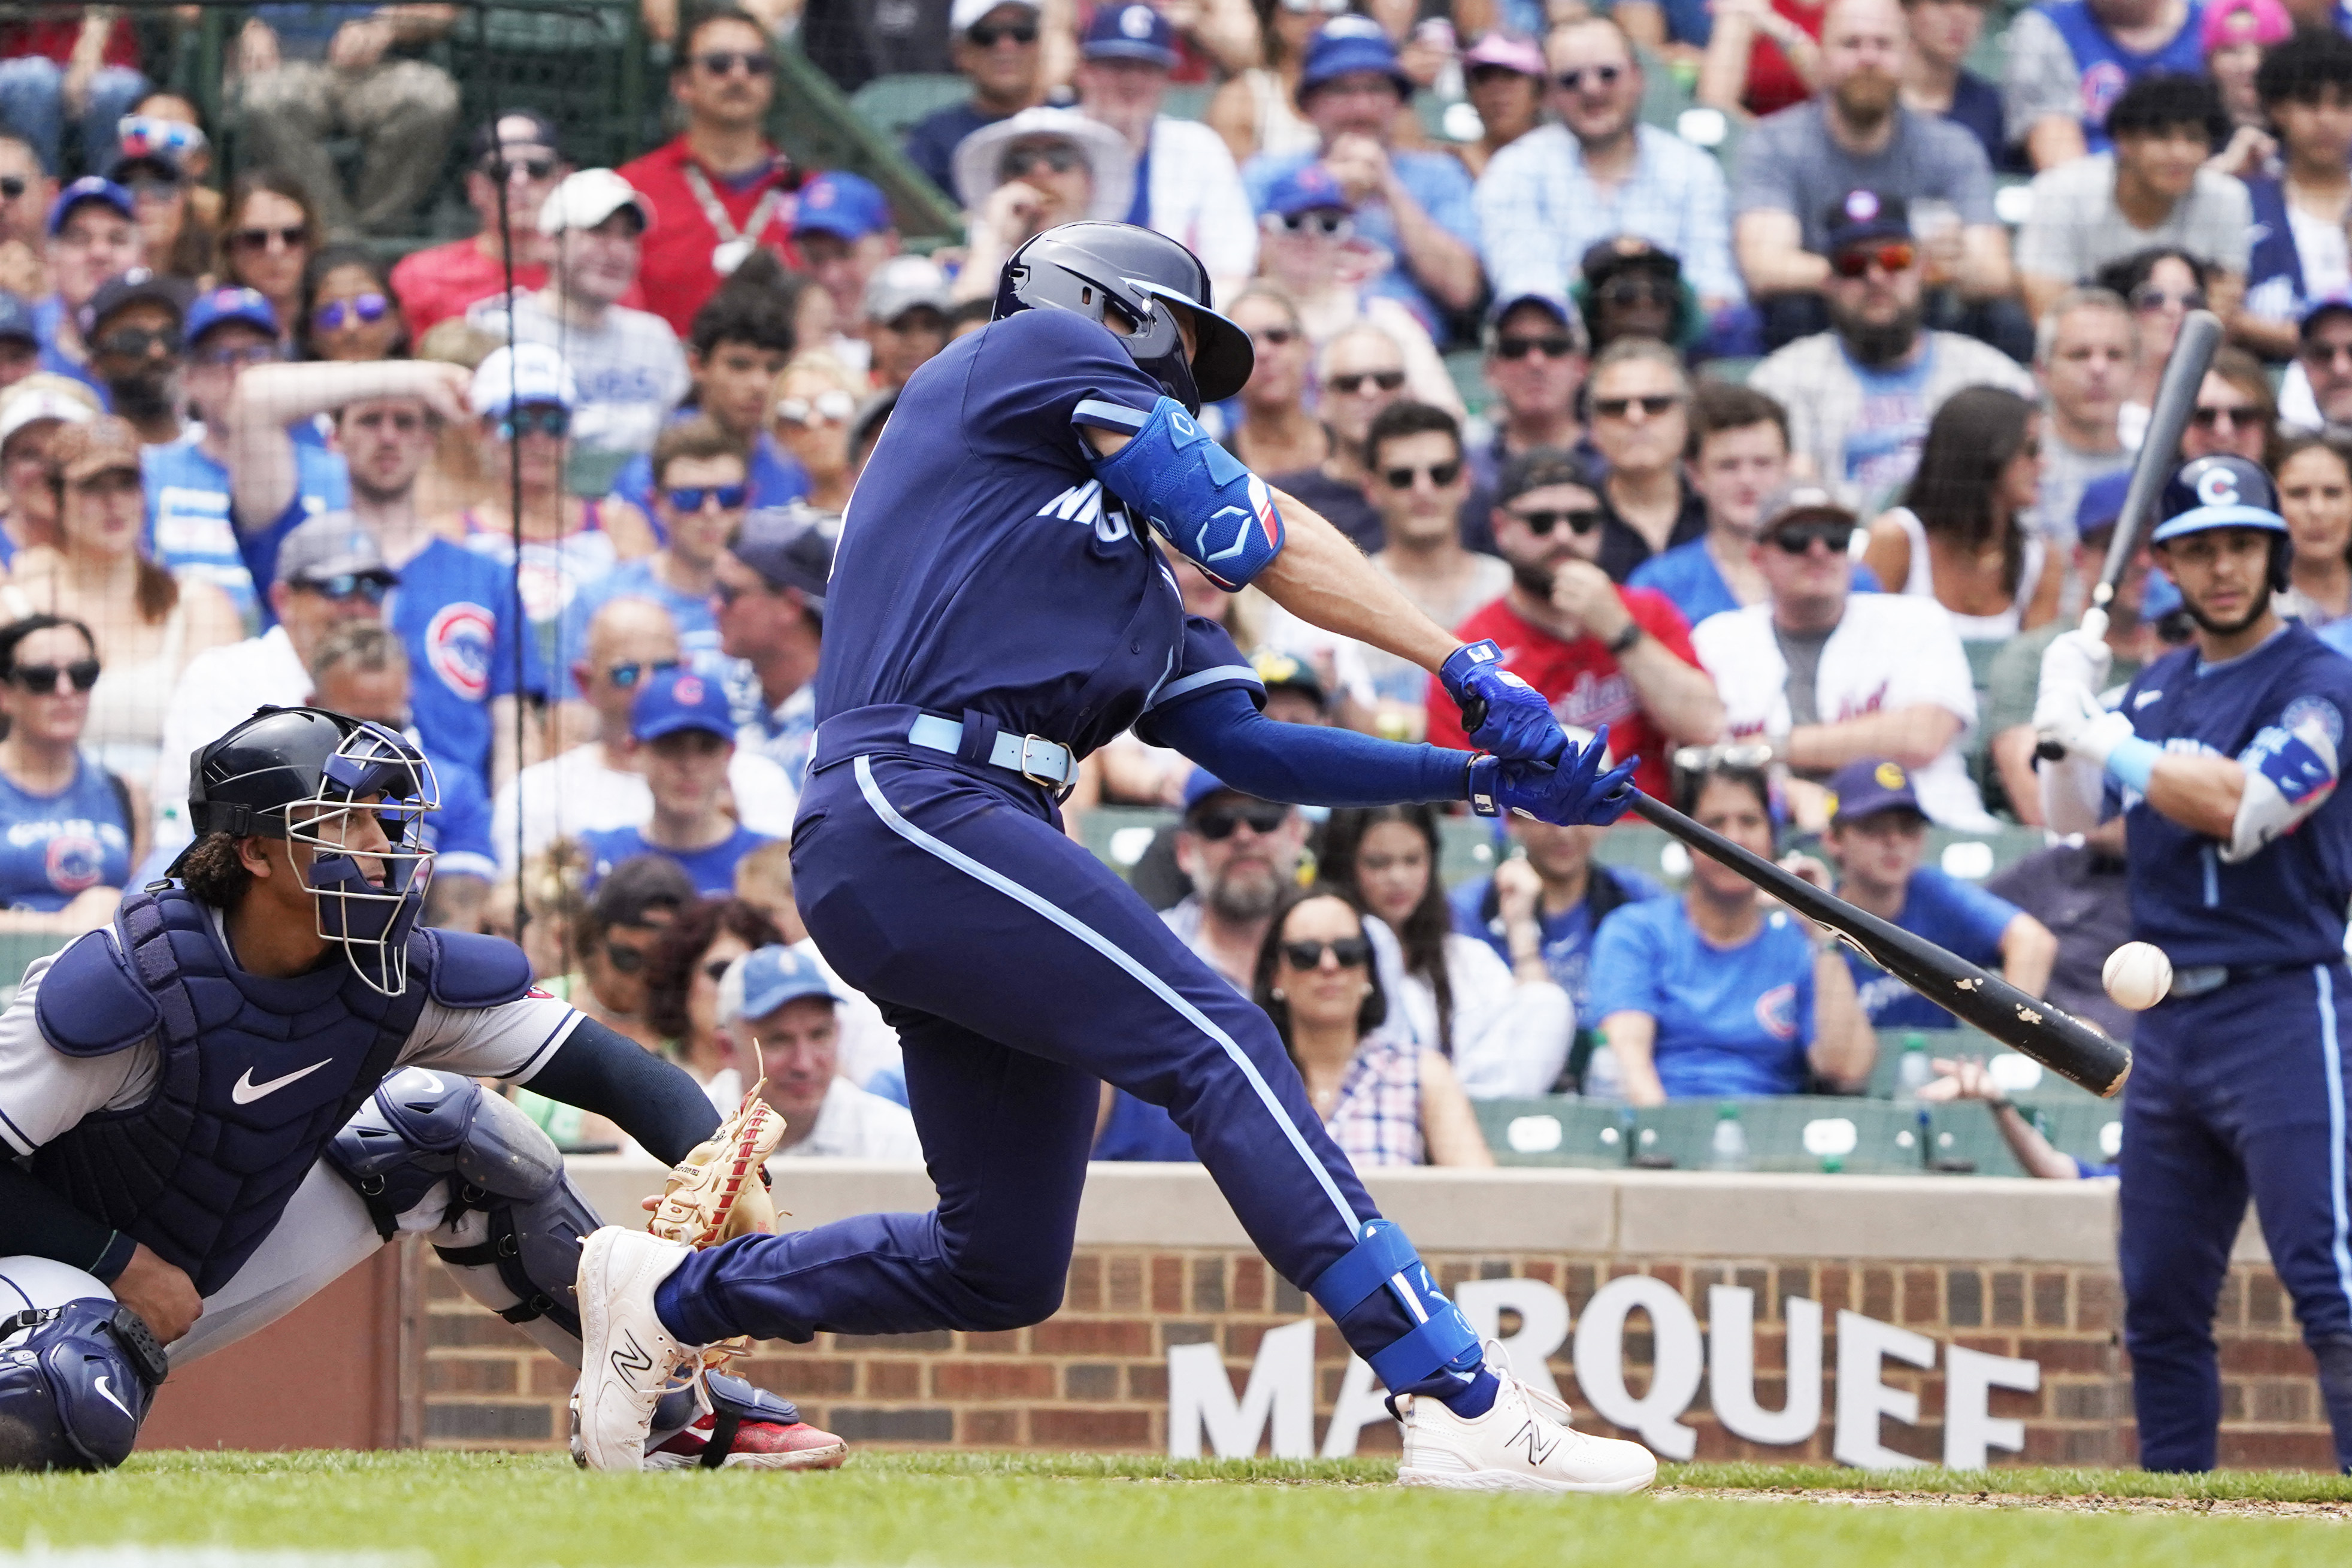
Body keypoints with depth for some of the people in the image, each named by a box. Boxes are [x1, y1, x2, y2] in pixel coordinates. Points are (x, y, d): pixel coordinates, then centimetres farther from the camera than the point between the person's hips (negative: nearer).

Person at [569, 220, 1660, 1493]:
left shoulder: (1126, 569, 31)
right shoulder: (1034, 350, 9)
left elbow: (1251, 746, 23)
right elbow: (1256, 536, 3)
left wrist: (1483, 776, 14)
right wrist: (1467, 667, 3)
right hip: (907, 807, -10)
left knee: (1005, 1270, 8)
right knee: (1215, 1043, -21)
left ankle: (670, 1296, 26)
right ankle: (1461, 1408, -31)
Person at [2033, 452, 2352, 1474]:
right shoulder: (2158, 690, 18)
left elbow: (2241, 807, -18)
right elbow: (2073, 814, 13)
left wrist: (2101, 738, -15)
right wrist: (2066, 711, -4)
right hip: (2167, 1023, 8)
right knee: (2159, 1300, 9)